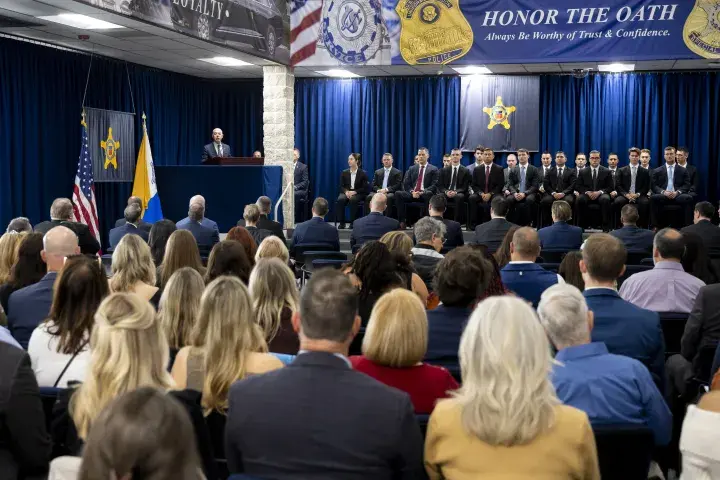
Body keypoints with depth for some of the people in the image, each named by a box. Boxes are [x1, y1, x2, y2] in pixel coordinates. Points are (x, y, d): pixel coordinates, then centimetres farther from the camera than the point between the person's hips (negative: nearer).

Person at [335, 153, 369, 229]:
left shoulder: (363, 173, 2)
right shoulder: (344, 173, 10)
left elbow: (365, 188, -3)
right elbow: (341, 186, 7)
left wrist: (354, 192, -18)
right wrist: (346, 192, -15)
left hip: (358, 194, -3)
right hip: (346, 192, 3)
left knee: (353, 200, -38)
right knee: (340, 200, -32)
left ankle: (352, 222, -29)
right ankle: (342, 223, -26)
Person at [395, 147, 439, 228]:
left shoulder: (433, 169, 9)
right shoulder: (412, 169, 19)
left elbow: (434, 185, -2)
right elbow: (406, 184, 10)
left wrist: (423, 192, -18)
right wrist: (412, 192, -11)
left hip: (425, 194, -3)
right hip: (412, 194, 3)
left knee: (429, 194, -38)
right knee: (398, 194, -25)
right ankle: (402, 221, -24)